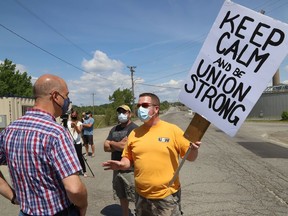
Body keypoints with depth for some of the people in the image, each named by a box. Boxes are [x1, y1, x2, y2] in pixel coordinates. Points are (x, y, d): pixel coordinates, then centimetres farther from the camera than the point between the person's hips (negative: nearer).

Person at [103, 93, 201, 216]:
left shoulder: (173, 130, -8)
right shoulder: (134, 133, 2)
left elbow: (190, 157, -4)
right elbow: (128, 159, 9)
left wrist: (193, 149, -25)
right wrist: (121, 165, -12)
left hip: (168, 196, -3)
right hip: (141, 196, 4)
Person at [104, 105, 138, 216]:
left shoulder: (134, 128, -11)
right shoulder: (114, 129, 11)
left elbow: (126, 146, -22)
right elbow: (106, 147, 3)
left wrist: (111, 142, -5)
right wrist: (120, 145, -11)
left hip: (130, 168, -7)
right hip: (117, 167, 7)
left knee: (136, 197, -1)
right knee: (122, 196, 20)